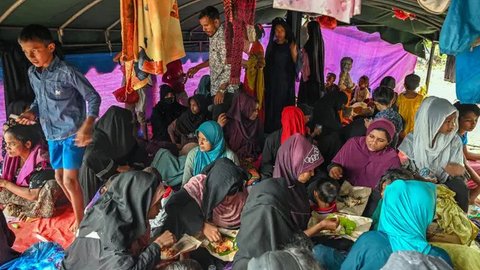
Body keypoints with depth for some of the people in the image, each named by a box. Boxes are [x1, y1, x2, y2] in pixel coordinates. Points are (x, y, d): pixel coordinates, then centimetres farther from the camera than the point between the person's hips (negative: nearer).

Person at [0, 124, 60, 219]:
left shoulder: (41, 160, -26)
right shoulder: (12, 157, -6)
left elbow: (33, 195, -26)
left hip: (41, 201, -6)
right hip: (23, 196, 6)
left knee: (51, 185, -35)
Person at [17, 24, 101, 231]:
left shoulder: (66, 72, -18)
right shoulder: (32, 73, 3)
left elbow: (93, 97, -15)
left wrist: (86, 127, -24)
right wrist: (32, 112, -4)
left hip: (72, 132, -8)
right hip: (52, 134, 8)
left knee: (70, 179, -7)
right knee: (59, 178, 16)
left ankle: (80, 221, 11)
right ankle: (80, 212, 35)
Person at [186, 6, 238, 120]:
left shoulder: (224, 38, -20)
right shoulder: (213, 37, 10)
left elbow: (230, 68, -24)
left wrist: (221, 90, -24)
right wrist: (197, 67, 19)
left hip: (225, 89, -9)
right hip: (216, 87, 9)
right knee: (216, 120, 14)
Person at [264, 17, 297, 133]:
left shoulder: (290, 46, -3)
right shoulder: (271, 45, 8)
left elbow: (296, 66, -8)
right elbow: (267, 65, 10)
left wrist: (294, 54, -26)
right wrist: (265, 83, 6)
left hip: (285, 83, -3)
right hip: (271, 82, 3)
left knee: (283, 110, -4)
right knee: (271, 109, 4)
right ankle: (270, 133, 12)